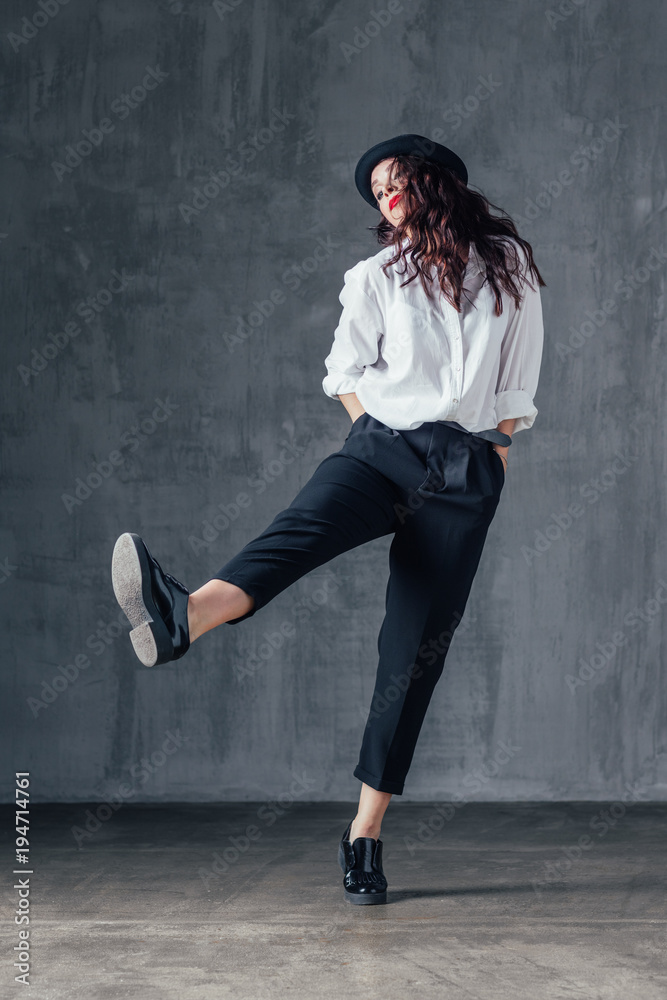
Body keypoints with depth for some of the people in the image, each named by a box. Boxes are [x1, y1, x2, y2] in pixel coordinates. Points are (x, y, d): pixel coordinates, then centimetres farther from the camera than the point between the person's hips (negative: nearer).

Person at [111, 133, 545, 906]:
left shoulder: (509, 264, 12)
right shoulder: (378, 276, 15)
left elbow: (519, 379, 14)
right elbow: (344, 370, 17)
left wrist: (495, 453, 8)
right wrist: (377, 436, 6)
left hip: (467, 474, 0)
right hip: (383, 446, 0)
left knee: (415, 652, -5)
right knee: (301, 526, -33)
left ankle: (366, 834, 0)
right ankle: (184, 617, -65)